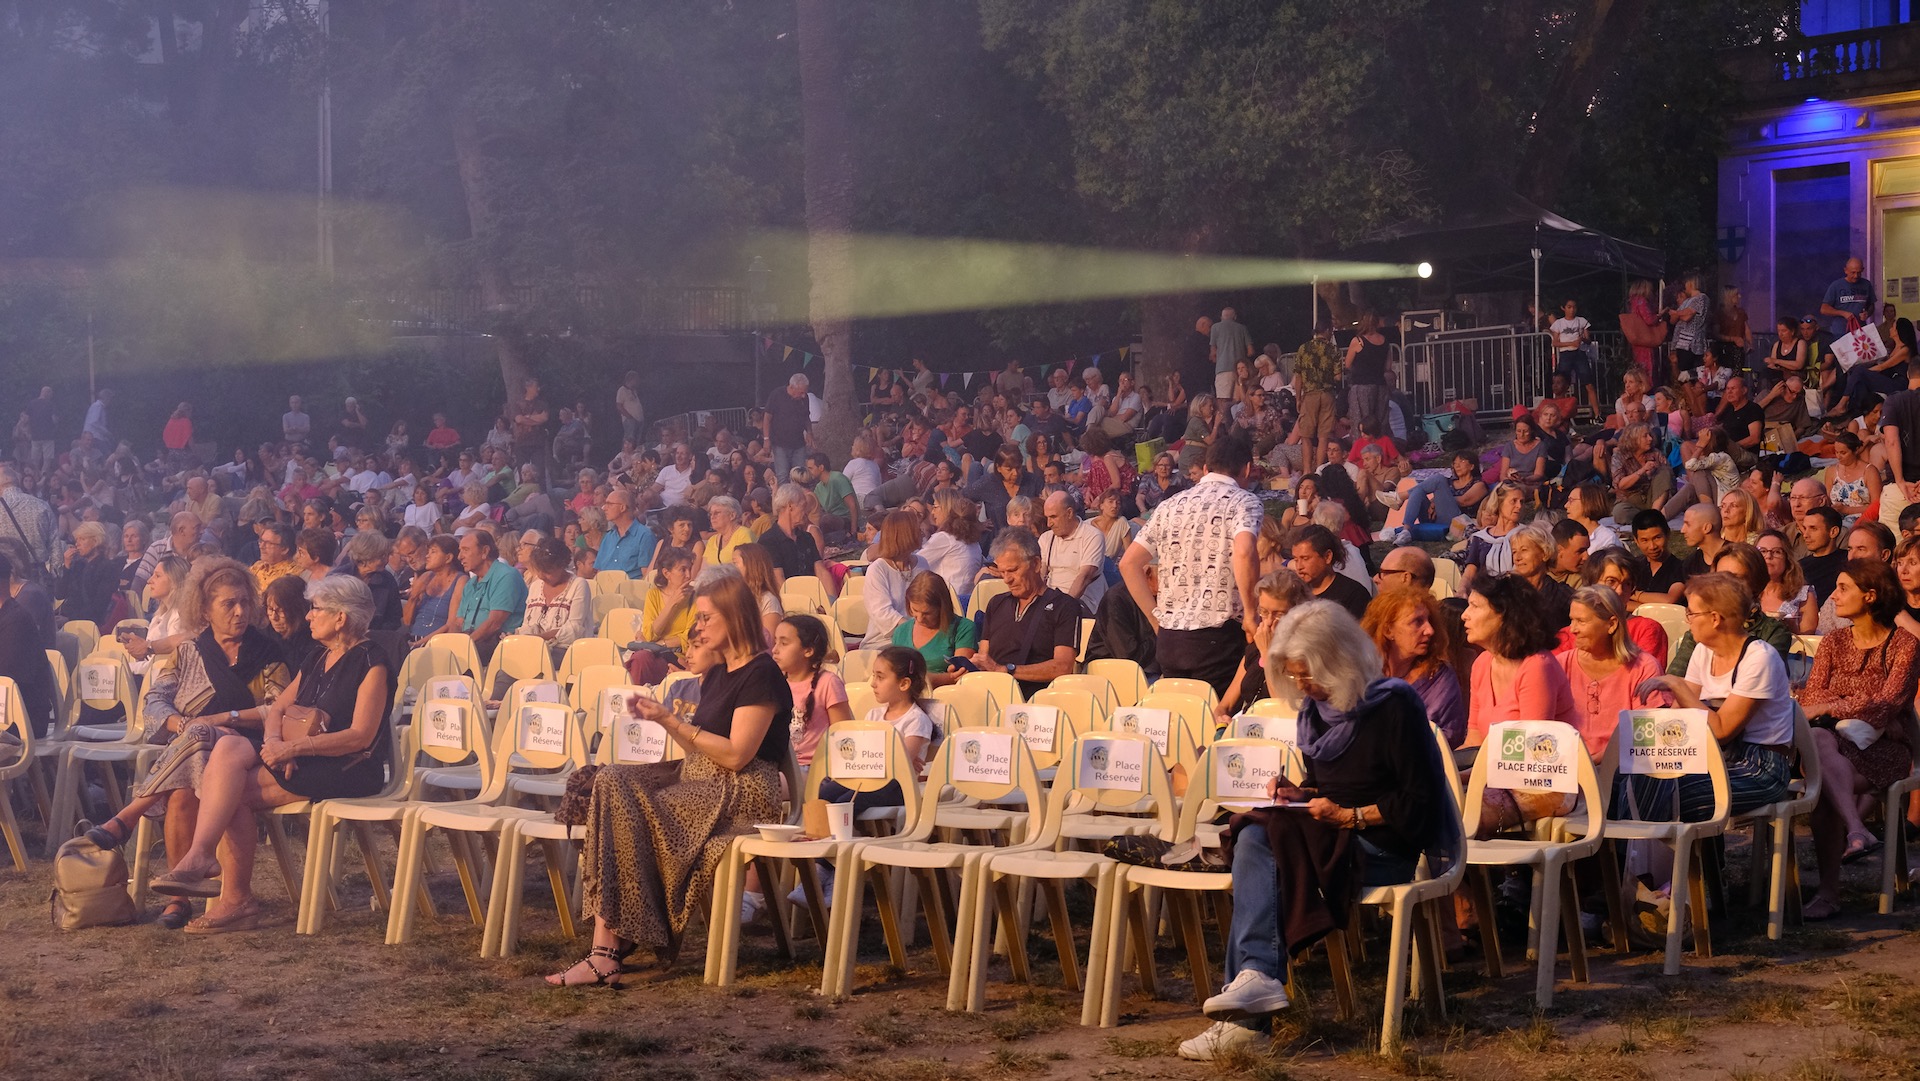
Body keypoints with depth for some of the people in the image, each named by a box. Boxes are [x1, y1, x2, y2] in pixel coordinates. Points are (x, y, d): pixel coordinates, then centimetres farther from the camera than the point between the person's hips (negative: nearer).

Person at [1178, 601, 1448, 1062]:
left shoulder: (1394, 705, -9)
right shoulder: (1316, 709, 14)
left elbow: (1418, 802, -12)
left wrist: (1348, 816, -18)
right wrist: (1298, 796, 4)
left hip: (1389, 847, -7)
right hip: (1332, 839, 7)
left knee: (1272, 841, -27)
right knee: (1253, 838, -24)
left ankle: (1254, 977, -32)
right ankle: (1257, 976, -38)